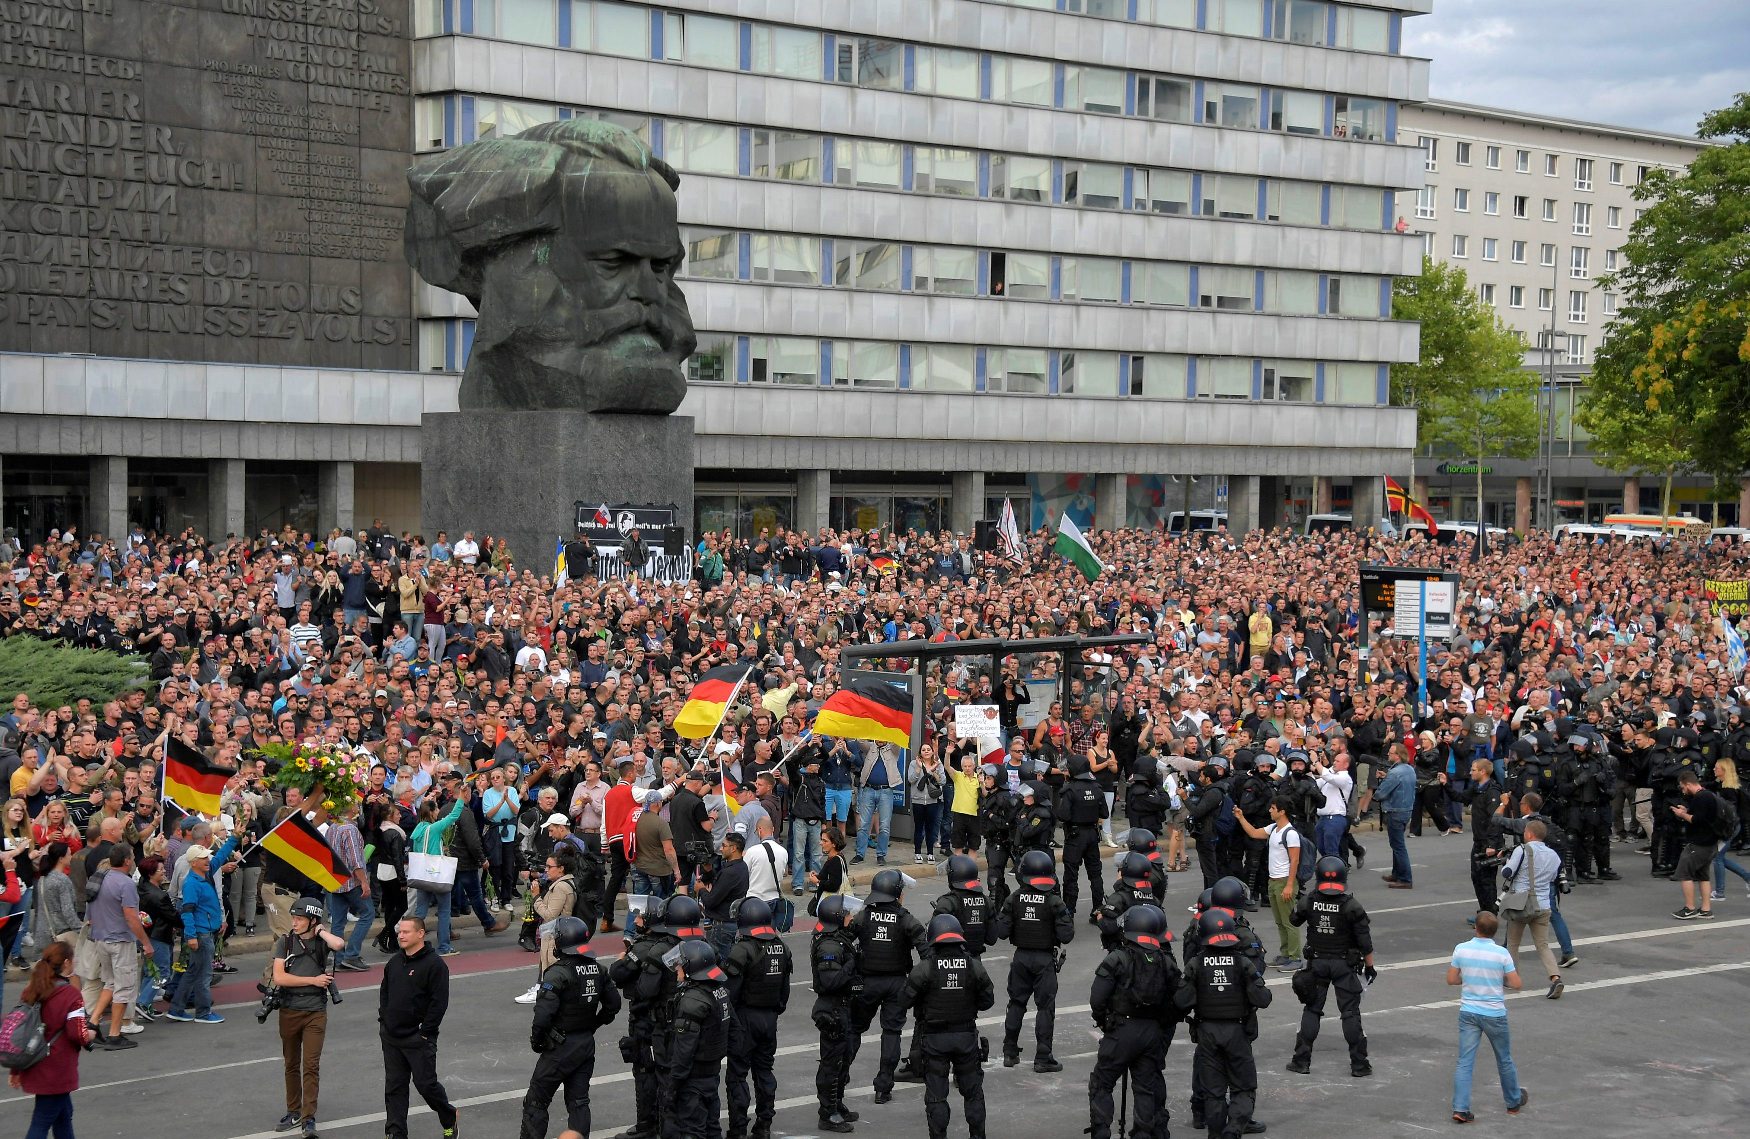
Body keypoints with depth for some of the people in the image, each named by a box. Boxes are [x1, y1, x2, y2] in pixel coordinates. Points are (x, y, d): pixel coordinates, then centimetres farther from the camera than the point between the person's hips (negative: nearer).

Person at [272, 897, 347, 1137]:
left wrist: (321, 931, -12)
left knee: (311, 1066, -7)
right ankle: (293, 1112, 26)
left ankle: (308, 1118, -5)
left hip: (315, 1012, -2)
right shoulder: (286, 942, -1)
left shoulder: (323, 942, -3)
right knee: (291, 1065, 13)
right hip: (289, 1011, 2)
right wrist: (313, 980, -12)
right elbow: (279, 978, -10)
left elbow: (340, 944, -28)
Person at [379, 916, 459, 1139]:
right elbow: (384, 992, 22)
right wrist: (383, 1021, 11)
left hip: (418, 1040, -7)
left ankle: (450, 1121, 22)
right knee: (394, 1087, 8)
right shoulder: (394, 962, 10)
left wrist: (425, 1032, -16)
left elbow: (439, 1002, -15)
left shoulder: (434, 964, -13)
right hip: (391, 1038, 7)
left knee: (425, 1083, -1)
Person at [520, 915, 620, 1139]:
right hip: (587, 1043, 7)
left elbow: (543, 1014, -25)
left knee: (536, 1102, 6)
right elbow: (613, 1003, 11)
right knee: (579, 1102, 13)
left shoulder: (558, 973, -21)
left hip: (561, 1047, -7)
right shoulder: (598, 969, 2)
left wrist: (536, 1041, -10)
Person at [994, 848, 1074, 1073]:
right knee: (1045, 1007, 4)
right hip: (1045, 959, -3)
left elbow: (1002, 932, -6)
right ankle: (1042, 1058, 4)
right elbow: (1066, 936, -15)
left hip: (1021, 957, 3)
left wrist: (1000, 916, 13)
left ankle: (1010, 1052, 22)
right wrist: (1068, 918, 3)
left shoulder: (1015, 899, -6)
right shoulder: (1053, 902, -14)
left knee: (1016, 1003, 16)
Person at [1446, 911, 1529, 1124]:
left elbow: (1451, 979, 1)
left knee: (1464, 1062, 2)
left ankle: (1460, 1109, -7)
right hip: (1495, 1014, -1)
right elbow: (1517, 985, -10)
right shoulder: (1501, 954, -13)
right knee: (1504, 1060, 18)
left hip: (1468, 1012, 1)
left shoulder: (1461, 949, -7)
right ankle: (1513, 1102, 35)